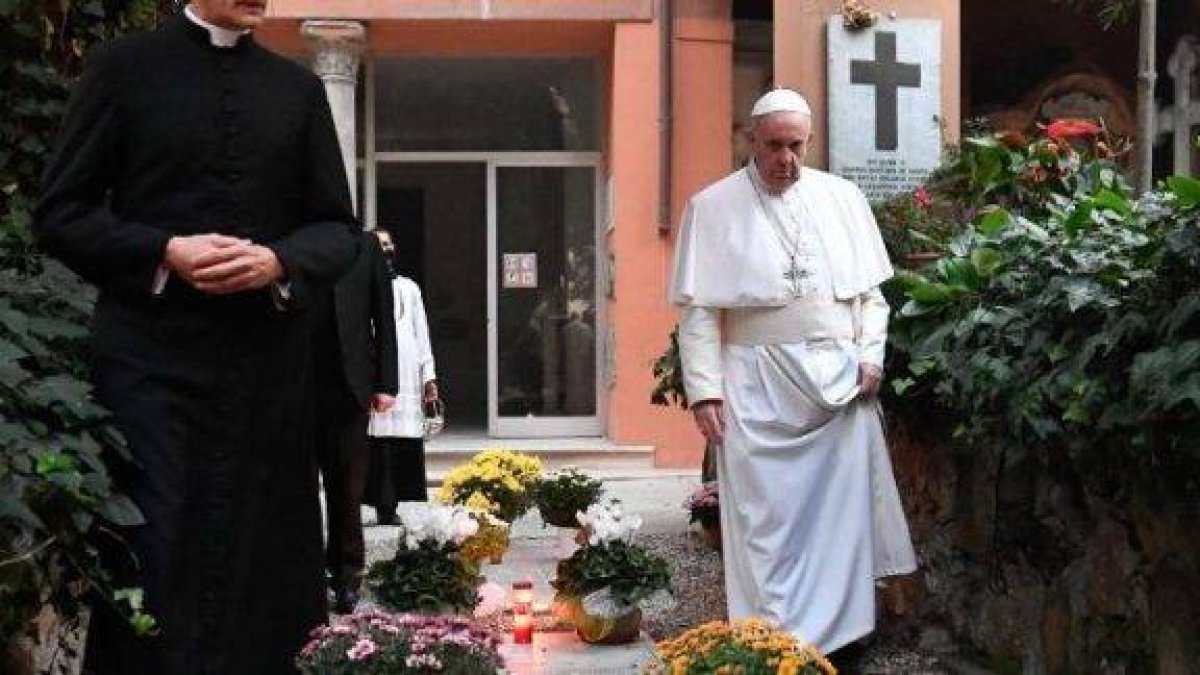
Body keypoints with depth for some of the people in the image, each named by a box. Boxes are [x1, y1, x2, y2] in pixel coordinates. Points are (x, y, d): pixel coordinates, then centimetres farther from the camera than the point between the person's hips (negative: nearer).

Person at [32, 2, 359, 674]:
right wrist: (165, 253, -13)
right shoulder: (123, 67, 5)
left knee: (265, 565, 5)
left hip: (270, 366, 3)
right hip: (150, 360, -2)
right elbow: (60, 212, 2)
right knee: (152, 565, -3)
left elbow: (339, 227, 12)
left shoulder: (300, 87, 13)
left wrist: (279, 262, -9)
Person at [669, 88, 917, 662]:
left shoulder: (843, 198, 9)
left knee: (841, 510, 3)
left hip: (840, 380, 2)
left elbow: (871, 290, 13)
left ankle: (833, 630, 14)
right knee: (766, 517, 1)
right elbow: (698, 309, -1)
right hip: (758, 387, -2)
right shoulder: (712, 206, 2)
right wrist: (704, 391, -8)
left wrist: (871, 355, -1)